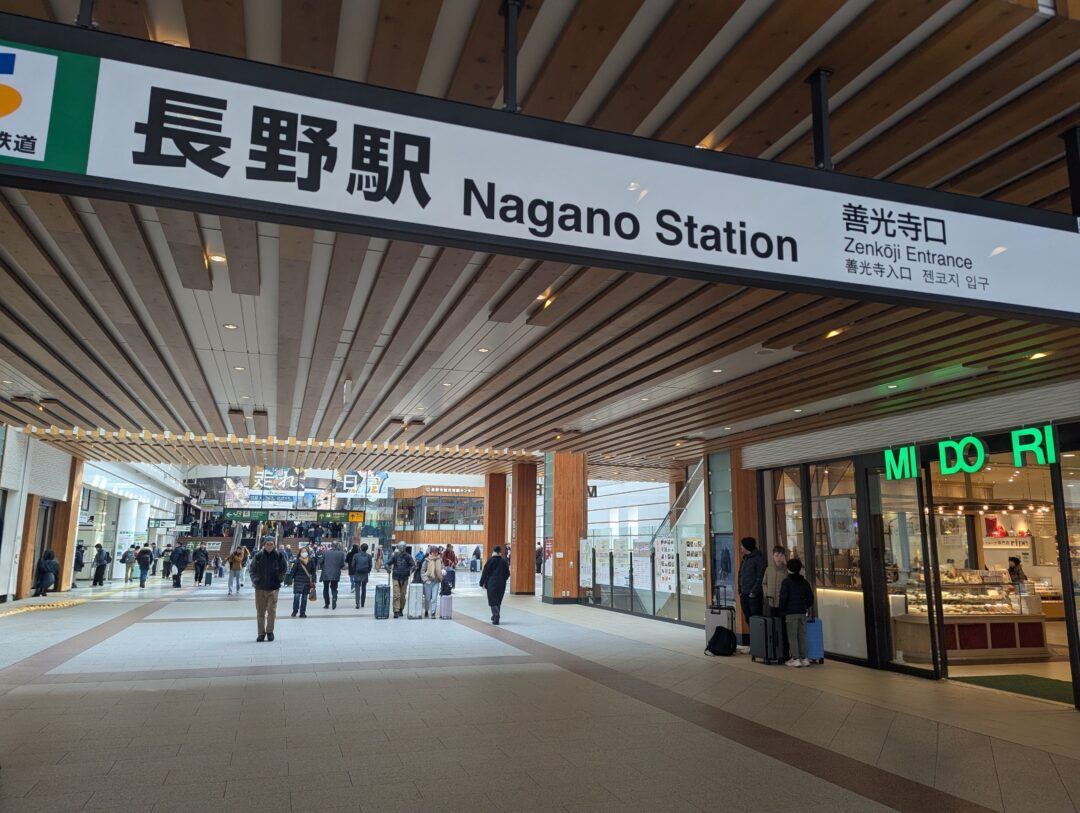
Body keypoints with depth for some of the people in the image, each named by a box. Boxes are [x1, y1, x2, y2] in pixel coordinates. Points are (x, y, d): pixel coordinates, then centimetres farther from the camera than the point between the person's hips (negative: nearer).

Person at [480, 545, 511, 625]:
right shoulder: (504, 561, 2)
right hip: (501, 584, 4)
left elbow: (485, 572, -6)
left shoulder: (490, 561, -7)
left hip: (492, 583, -4)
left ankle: (496, 617, -18)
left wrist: (482, 583, 2)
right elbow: (507, 574, 7)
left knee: (493, 601, -1)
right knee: (498, 601, 16)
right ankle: (495, 617, 25)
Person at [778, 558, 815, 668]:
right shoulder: (804, 582, 8)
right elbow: (810, 597, 9)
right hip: (802, 612, 5)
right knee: (802, 636, 10)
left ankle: (796, 659, -4)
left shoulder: (786, 582, -7)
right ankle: (805, 658, 11)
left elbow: (783, 597, -12)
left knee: (792, 636, -1)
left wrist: (782, 609, 1)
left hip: (791, 613, -5)